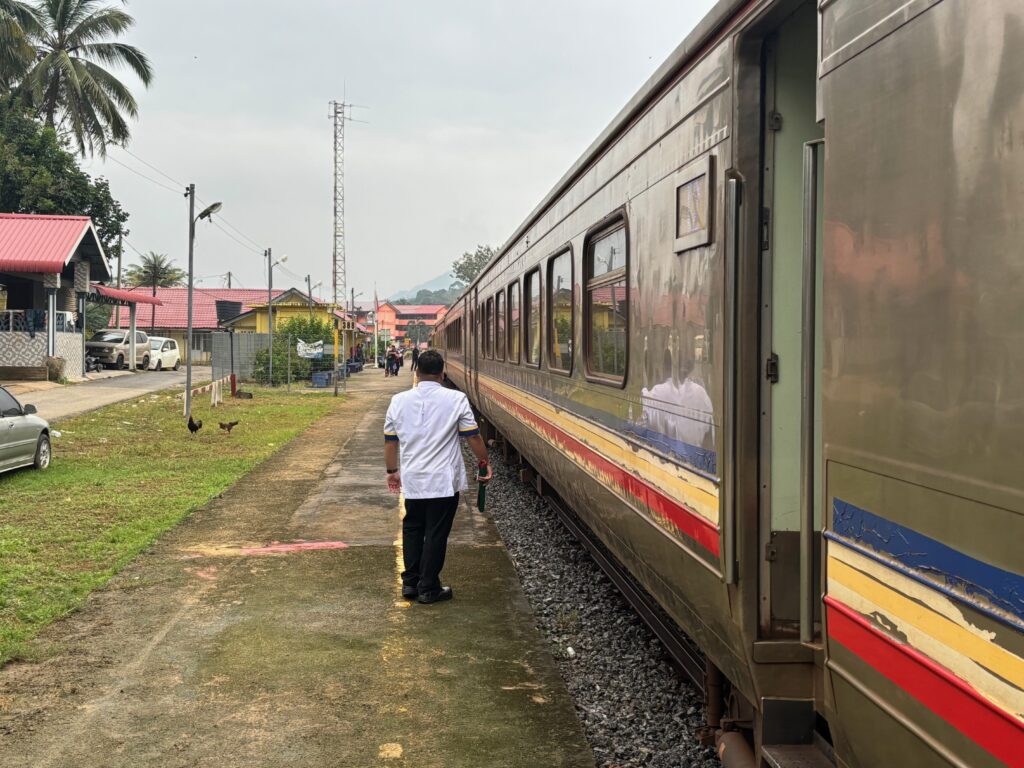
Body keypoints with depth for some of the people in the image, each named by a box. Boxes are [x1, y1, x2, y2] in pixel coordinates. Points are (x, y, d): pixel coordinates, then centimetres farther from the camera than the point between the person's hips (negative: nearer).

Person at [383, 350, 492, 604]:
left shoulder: (399, 400, 1)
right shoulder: (456, 400, -9)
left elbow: (390, 440, 8)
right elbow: (473, 436, -6)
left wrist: (392, 471, 20)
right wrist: (484, 463, 9)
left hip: (412, 479, 3)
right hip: (444, 481, -3)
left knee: (412, 529, 19)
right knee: (436, 534, 5)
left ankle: (410, 583, 22)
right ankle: (428, 589, 10)